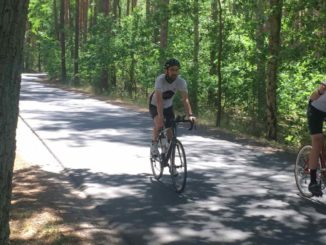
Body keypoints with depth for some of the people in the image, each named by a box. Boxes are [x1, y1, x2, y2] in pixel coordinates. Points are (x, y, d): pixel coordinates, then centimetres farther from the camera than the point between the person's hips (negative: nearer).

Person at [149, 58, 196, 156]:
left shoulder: (181, 82, -24)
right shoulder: (160, 80, -33)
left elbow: (185, 99, -29)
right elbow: (159, 100, -40)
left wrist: (190, 115, -42)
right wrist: (161, 117, -49)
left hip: (168, 106, 4)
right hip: (155, 106, -4)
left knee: (170, 129, -2)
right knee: (159, 124, -29)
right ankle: (154, 145, -6)